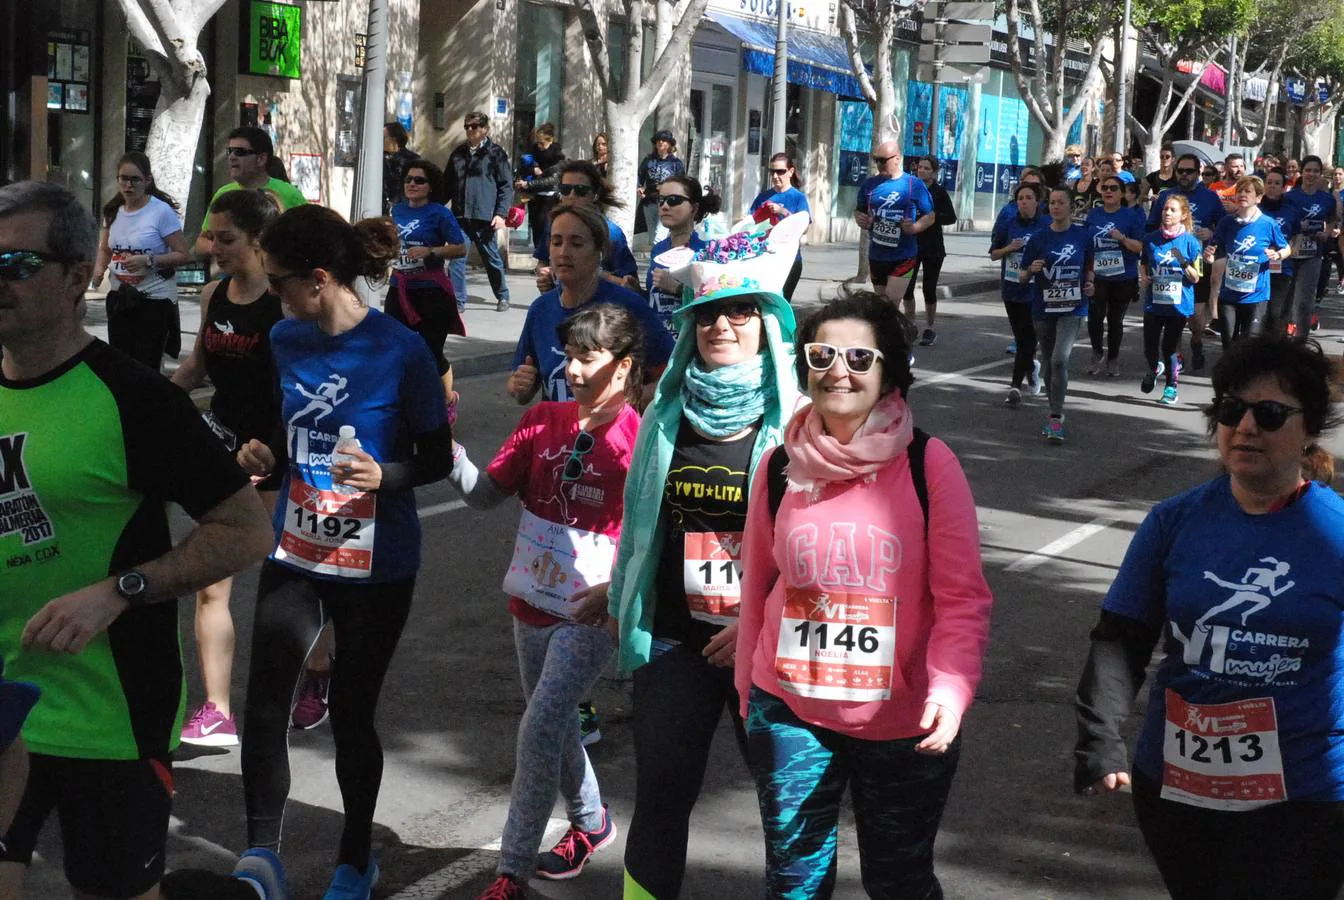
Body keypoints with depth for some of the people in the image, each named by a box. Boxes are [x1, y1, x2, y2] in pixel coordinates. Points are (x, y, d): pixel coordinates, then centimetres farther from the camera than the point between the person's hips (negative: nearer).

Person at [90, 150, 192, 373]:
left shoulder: (161, 211, -11)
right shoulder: (113, 212, 6)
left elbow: (183, 255, -11)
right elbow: (105, 249, 19)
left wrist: (148, 260, -23)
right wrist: (99, 268, -3)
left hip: (155, 299, -6)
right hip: (120, 297, 6)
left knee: (146, 367, -8)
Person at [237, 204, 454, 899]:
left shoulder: (401, 352, -16)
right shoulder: (285, 341, 1)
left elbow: (438, 458, -8)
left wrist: (385, 476, -27)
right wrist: (265, 457, -6)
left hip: (375, 565, -4)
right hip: (295, 553, 4)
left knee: (350, 713, 8)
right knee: (263, 709, -3)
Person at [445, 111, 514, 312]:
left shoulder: (495, 153, 1)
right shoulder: (458, 153, 14)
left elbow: (506, 186, -2)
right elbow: (447, 184, 19)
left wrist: (501, 213, -11)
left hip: (484, 217, -4)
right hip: (460, 216, 4)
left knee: (491, 258, 8)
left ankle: (502, 297, 23)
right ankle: (457, 300, 2)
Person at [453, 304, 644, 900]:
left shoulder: (638, 438, -14)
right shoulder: (543, 421, 3)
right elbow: (486, 494, 0)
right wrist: (452, 455, -18)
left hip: (593, 612, -6)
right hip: (534, 604, 7)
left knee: (540, 727, -13)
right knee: (555, 726, 20)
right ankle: (591, 822, 45)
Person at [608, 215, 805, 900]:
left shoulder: (796, 421, -8)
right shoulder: (669, 414, 5)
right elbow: (641, 519, 17)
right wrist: (621, 597, 20)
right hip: (675, 638, 3)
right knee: (661, 793, 6)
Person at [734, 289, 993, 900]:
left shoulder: (929, 465, -11)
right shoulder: (781, 465, -1)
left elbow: (963, 597, -13)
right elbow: (758, 585, 9)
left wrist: (951, 686, -27)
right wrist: (747, 688, 15)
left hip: (905, 723, -2)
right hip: (790, 712, 2)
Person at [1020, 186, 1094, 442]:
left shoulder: (1082, 236, -1)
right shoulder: (1039, 238, -2)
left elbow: (1088, 267, 16)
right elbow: (1023, 277, 1)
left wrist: (1089, 284, -3)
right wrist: (1031, 270, -20)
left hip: (1072, 308, -2)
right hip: (1044, 308, 2)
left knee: (1060, 359, -18)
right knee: (1049, 362, 13)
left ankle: (1056, 418, -13)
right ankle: (1055, 411, 31)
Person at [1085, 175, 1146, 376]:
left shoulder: (1131, 215, -2)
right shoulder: (1093, 215, 7)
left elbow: (1140, 246, -6)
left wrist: (1122, 238, -22)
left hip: (1123, 278, -1)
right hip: (1097, 277, 1)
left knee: (1115, 321, 8)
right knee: (1095, 317, -15)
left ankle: (1113, 359, 24)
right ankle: (1098, 354, 7)